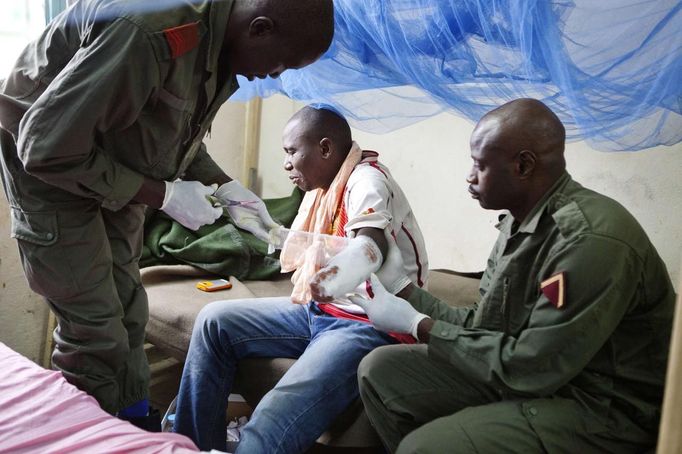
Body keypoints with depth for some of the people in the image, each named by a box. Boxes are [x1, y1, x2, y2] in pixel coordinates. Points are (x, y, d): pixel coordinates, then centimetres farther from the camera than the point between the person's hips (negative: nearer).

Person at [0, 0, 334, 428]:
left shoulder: (220, 42, -7)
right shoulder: (147, 36, -36)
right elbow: (47, 148, -30)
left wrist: (224, 187, -7)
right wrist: (162, 195, -25)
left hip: (112, 168, 8)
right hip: (48, 164, -8)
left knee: (128, 311, 11)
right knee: (95, 329, -7)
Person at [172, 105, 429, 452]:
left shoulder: (367, 179, -15)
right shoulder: (320, 188, 14)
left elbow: (372, 243, -37)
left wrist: (334, 278, -57)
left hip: (367, 325, -10)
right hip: (317, 310, 10)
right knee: (215, 321, 0)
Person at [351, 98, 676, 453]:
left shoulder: (591, 239, -26)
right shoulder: (520, 222, 5)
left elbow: (528, 368, -24)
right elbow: (486, 325, 8)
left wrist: (418, 325, -17)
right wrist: (406, 296, 0)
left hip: (597, 408, -9)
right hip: (528, 372, 9)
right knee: (379, 370, 3)